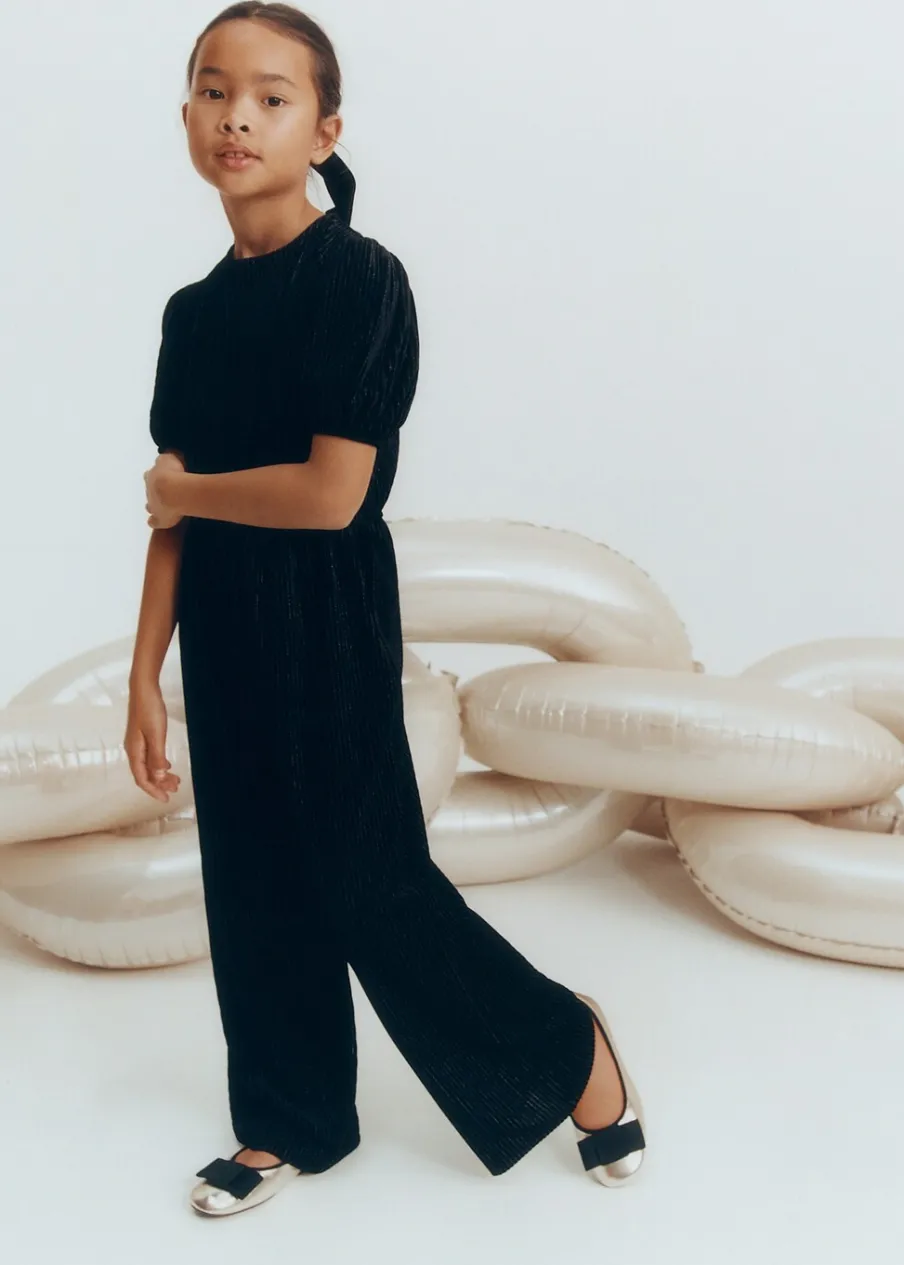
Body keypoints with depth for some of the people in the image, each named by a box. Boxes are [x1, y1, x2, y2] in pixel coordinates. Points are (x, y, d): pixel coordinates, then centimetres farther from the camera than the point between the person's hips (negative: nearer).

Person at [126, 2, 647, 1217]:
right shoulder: (194, 310, 6)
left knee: (371, 881, 1)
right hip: (223, 631, 7)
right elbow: (175, 516, 7)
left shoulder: (362, 280, -14)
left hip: (331, 628, -7)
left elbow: (332, 493, -22)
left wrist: (181, 488, -8)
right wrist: (146, 676, 7)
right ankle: (293, 1124, 32)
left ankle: (571, 1048, 24)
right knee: (254, 882, 14)